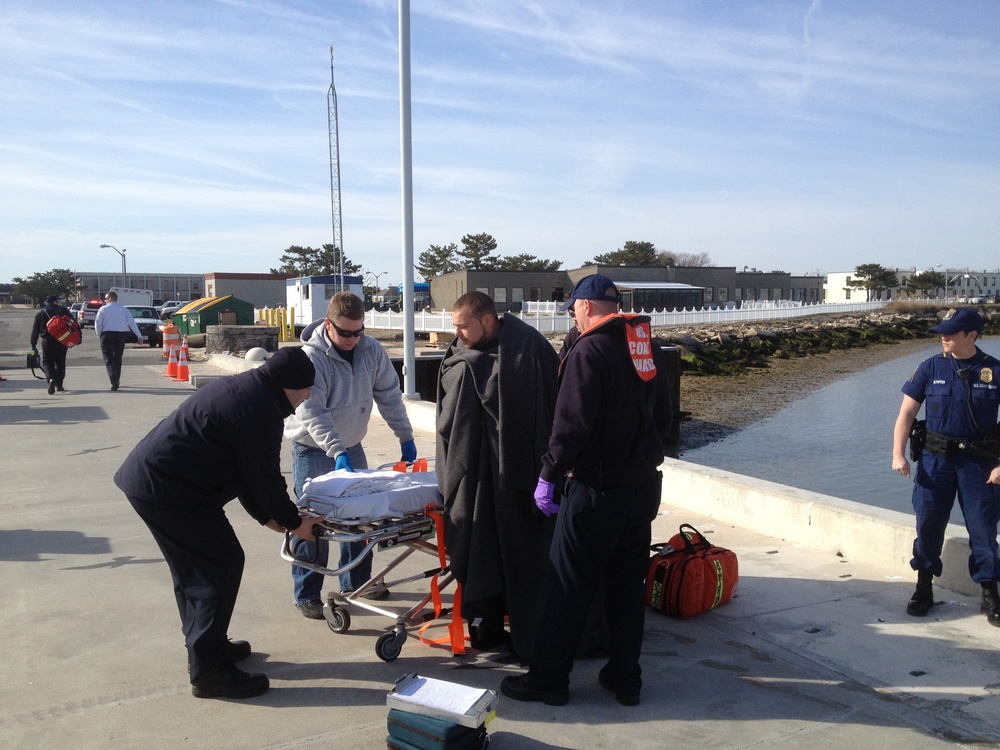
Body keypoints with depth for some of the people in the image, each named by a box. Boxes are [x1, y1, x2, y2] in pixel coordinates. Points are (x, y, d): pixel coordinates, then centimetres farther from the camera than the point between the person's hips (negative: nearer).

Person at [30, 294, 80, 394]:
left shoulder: (40, 314, 7)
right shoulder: (63, 310, 5)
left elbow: (35, 331, 6)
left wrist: (33, 346, 10)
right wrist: (79, 337, 3)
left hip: (47, 342, -1)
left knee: (47, 362, 4)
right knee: (60, 362, 13)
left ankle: (51, 379, -23)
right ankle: (59, 384, 14)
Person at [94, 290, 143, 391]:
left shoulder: (103, 309, -1)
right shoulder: (123, 309, 8)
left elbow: (97, 324, -5)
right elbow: (132, 322, 3)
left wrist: (99, 336, 8)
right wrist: (139, 336, 2)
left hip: (107, 335, -3)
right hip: (120, 335, 4)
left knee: (109, 359, -4)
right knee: (118, 358, 17)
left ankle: (114, 382, -20)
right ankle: (117, 381, 26)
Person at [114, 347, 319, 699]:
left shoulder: (241, 387, 16)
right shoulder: (261, 410, -17)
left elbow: (245, 470, 21)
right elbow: (264, 477, -12)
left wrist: (268, 515, 22)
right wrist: (294, 522, 3)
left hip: (143, 474, 11)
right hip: (168, 489, -11)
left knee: (193, 565, 21)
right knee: (222, 564, -3)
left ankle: (207, 644, 36)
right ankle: (207, 671, 3)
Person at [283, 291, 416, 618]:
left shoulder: (371, 350, -7)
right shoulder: (311, 357, -23)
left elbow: (389, 394, 1)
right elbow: (313, 413, -29)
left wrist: (405, 437, -2)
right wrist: (337, 452, -39)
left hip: (350, 446, 6)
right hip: (313, 450, -5)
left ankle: (355, 581, 30)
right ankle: (306, 595, 10)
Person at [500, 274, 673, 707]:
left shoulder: (589, 350, -15)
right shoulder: (650, 350, 9)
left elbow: (571, 424, -20)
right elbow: (662, 418, 16)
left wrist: (549, 475, -11)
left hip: (595, 491, -8)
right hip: (644, 486, 8)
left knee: (568, 586, 3)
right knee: (629, 583, 15)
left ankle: (548, 679, 14)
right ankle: (625, 678, 25)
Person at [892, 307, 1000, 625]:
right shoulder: (931, 368, 0)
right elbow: (906, 413, 1)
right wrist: (898, 454, -8)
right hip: (935, 458, 1)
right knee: (928, 524, 5)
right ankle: (924, 589, 20)